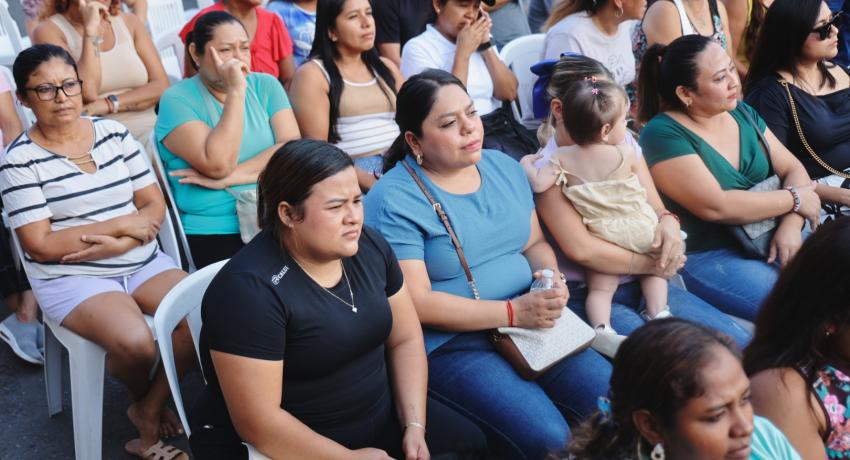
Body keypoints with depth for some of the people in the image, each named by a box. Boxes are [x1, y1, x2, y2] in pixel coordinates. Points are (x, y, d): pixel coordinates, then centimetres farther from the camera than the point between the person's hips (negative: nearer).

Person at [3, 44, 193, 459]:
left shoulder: (114, 132, 6)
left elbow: (154, 205, 4)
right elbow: (40, 245, -12)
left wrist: (122, 242, -16)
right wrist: (121, 223, -11)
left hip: (143, 263, 4)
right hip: (71, 277, -4)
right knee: (136, 343, -30)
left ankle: (149, 411, 2)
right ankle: (141, 397, 9)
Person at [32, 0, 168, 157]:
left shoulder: (129, 22, 12)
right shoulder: (49, 31, -1)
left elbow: (161, 87, 0)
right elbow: (87, 97, -15)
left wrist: (109, 104, -15)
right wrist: (91, 29, -14)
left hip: (150, 129, 3)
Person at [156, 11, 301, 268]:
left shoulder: (265, 86, 11)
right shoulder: (177, 100, -2)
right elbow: (220, 165, -16)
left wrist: (228, 179, -12)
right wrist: (236, 91, -14)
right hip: (215, 232, -4)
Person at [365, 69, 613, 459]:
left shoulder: (504, 167, 9)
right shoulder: (394, 200, -13)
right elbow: (415, 303, -18)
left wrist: (550, 279, -7)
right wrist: (512, 312, -20)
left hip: (531, 322, 7)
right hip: (448, 342, -6)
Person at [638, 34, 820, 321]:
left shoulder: (742, 113, 9)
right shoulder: (663, 134, -14)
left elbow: (793, 169, 9)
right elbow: (716, 206, -22)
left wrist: (791, 225, -11)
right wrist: (794, 200, -11)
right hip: (705, 257, -7)